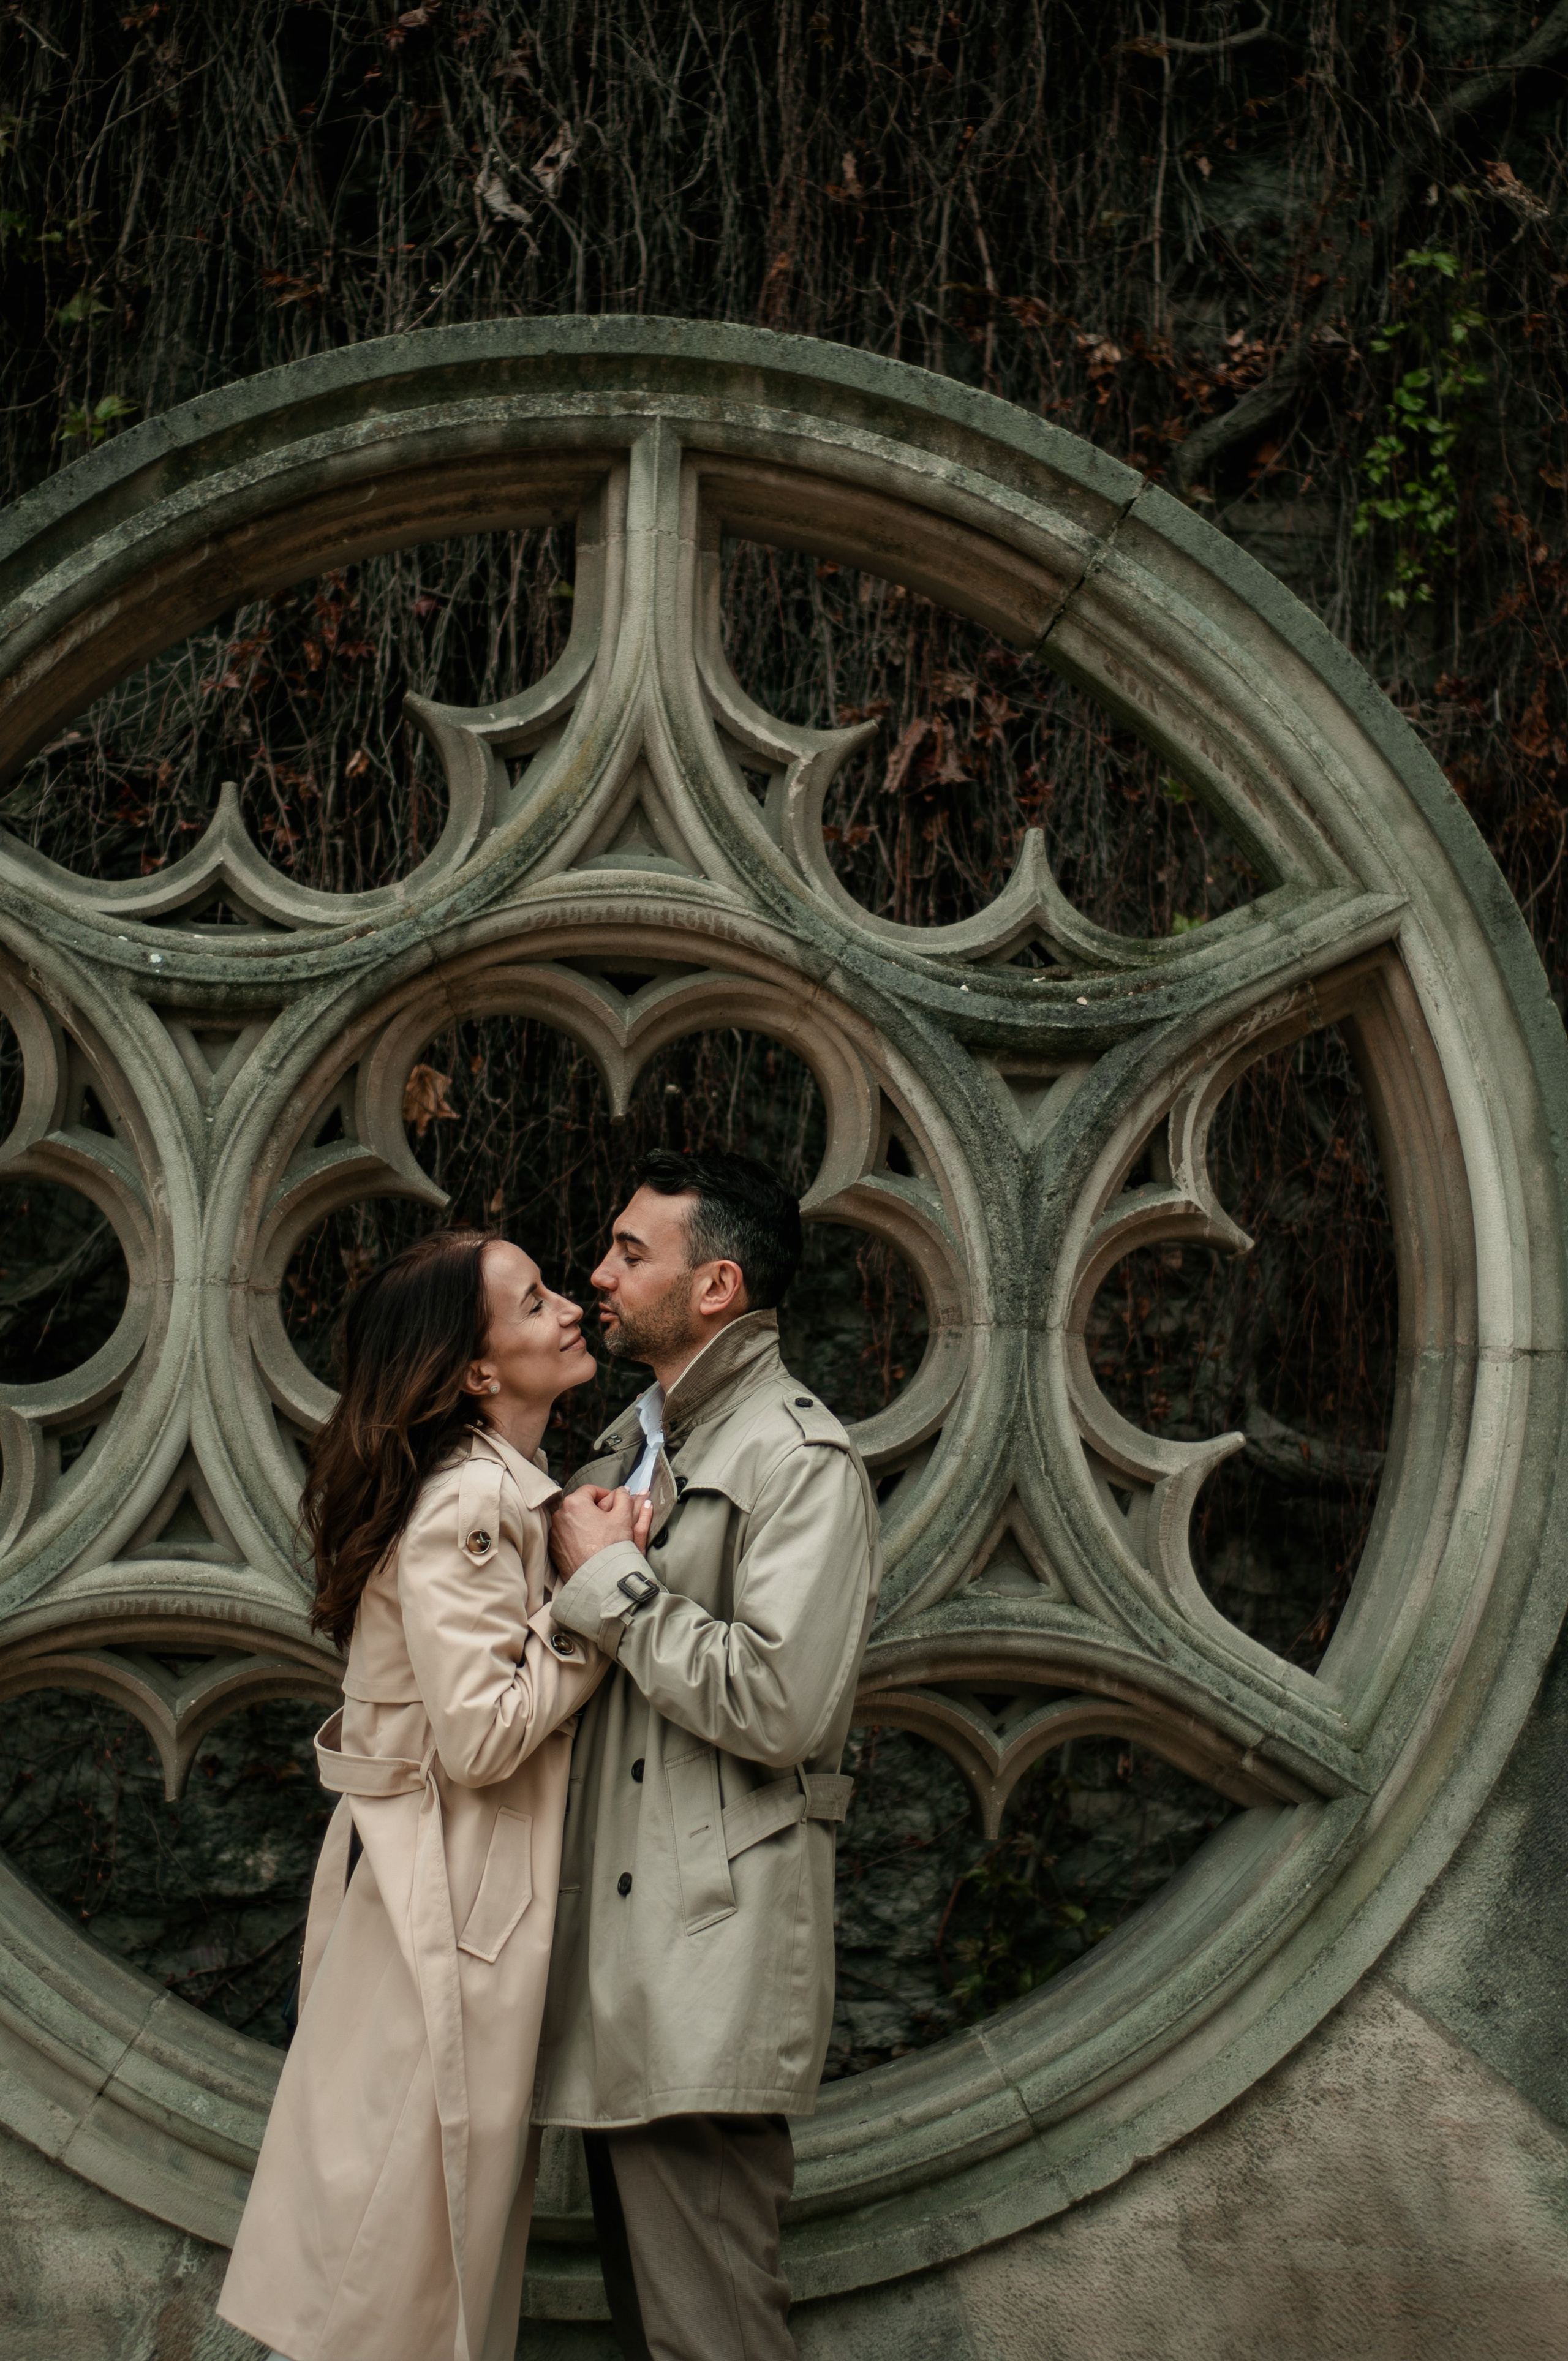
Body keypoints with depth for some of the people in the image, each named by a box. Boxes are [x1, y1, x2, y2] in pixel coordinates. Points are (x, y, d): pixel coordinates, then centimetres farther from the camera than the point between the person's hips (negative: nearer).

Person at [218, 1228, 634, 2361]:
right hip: (446, 1894, -10)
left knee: (461, 2200, 18)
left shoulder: (504, 1491, 11)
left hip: (475, 1879, 10)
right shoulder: (468, 1505, -20)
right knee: (412, 2219, 1)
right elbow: (481, 1735, -25)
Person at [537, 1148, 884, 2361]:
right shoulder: (635, 1440, 18)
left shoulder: (803, 1462, -13)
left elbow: (781, 1707, -23)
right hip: (617, 1924, 10)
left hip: (714, 1938, -9)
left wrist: (612, 1578, -14)